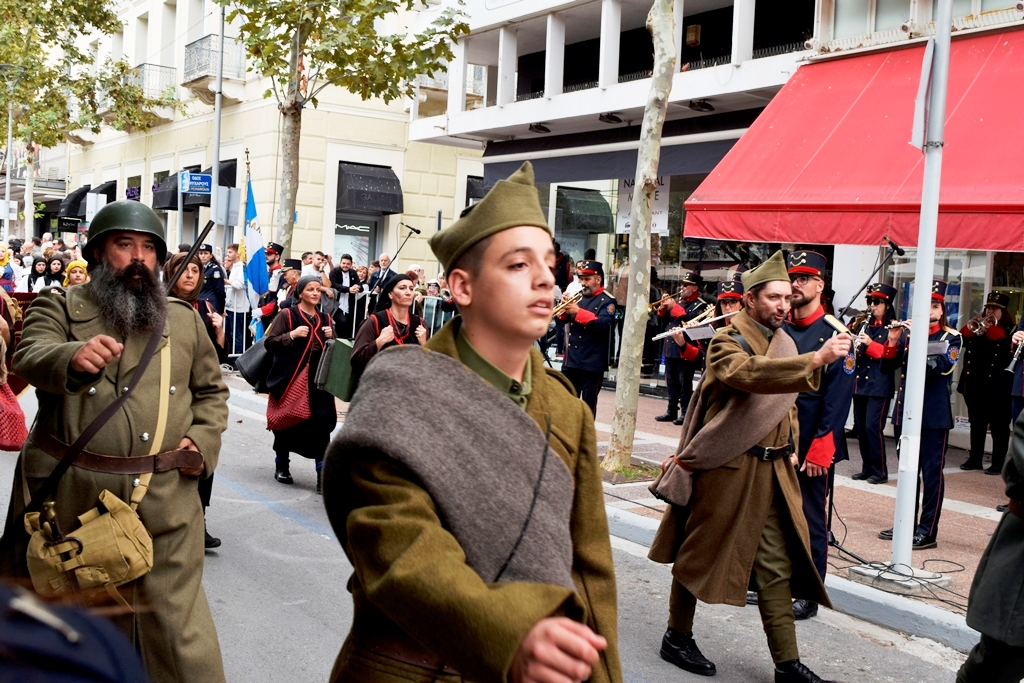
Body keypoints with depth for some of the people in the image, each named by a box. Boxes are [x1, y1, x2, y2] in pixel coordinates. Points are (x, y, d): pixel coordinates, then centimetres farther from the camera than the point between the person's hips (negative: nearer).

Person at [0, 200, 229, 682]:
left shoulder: (184, 319, 12)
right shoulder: (60, 306, 3)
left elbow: (211, 391, 20)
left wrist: (203, 439, 1)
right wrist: (72, 357, -39)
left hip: (165, 503, 1)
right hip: (69, 497, -1)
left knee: (176, 622, 0)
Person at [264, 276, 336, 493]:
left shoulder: (325, 319, 13)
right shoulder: (287, 315, -1)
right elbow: (270, 343, -7)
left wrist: (331, 338, -3)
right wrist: (292, 335, -18)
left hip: (318, 379, 3)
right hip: (290, 378, -3)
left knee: (321, 422, -10)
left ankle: (322, 474, -9)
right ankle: (281, 466, 28)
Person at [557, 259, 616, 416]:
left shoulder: (607, 301, -7)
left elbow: (603, 324, -22)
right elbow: (562, 319, 12)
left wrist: (578, 312, -25)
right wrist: (565, 306, -8)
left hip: (592, 361, -6)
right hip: (571, 359, 6)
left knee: (588, 402, 2)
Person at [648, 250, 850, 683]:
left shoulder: (783, 342, 13)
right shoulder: (727, 341, -11)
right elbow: (751, 373, -34)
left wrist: (790, 449, 11)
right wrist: (816, 359, -43)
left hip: (773, 471, 7)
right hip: (725, 469, -7)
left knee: (777, 567, 7)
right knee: (700, 554, 7)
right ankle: (677, 637, 24)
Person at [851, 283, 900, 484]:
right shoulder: (863, 325, 14)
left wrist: (870, 344, -23)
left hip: (879, 386, -6)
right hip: (860, 383, 6)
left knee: (873, 427, -10)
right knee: (860, 428, 8)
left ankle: (880, 471, 0)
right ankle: (867, 468, 19)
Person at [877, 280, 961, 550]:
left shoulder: (951, 338, -3)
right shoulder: (908, 333, 8)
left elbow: (938, 366, -20)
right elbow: (888, 365, 2)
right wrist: (893, 341, -14)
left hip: (934, 417, -5)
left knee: (931, 474, 0)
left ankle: (928, 531, 6)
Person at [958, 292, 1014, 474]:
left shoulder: (1010, 330, -1)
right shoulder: (977, 325, 14)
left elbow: (1008, 350, -19)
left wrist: (991, 330, -21)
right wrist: (970, 327, -17)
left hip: (997, 386, -5)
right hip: (974, 384, 5)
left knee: (999, 426, 0)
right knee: (976, 424, 13)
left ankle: (998, 463, 5)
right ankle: (975, 459, 22)